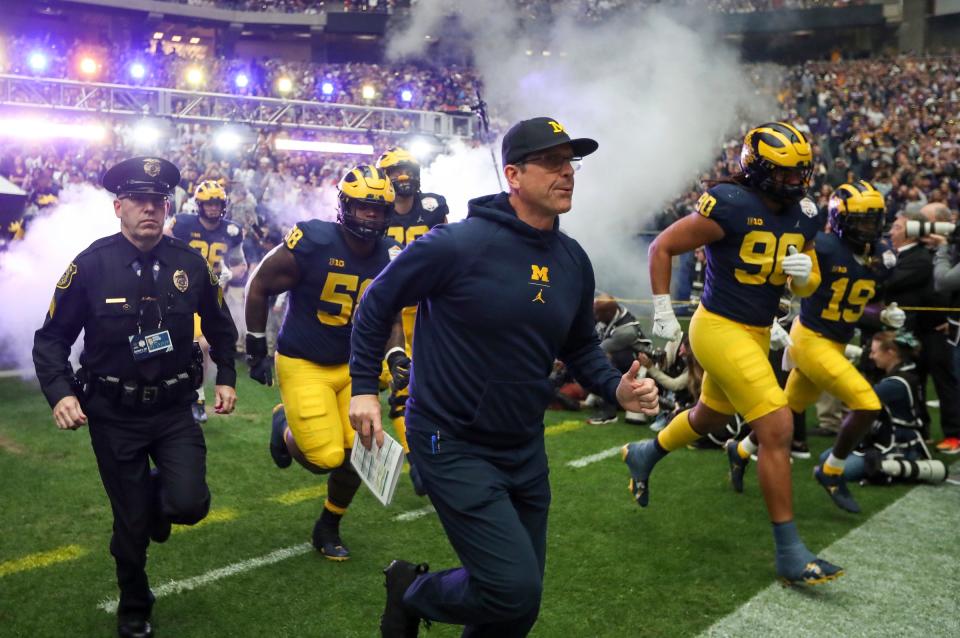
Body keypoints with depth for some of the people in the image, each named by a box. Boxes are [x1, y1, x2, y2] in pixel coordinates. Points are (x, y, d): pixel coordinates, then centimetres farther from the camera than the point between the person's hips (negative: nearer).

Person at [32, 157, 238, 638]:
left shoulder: (190, 263, -4)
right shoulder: (91, 265, -11)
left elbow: (219, 326, 13)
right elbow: (52, 339, -3)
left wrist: (226, 377, 8)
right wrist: (60, 393, -17)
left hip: (175, 408, 2)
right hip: (114, 415, -1)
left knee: (188, 504, -15)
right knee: (131, 523, 10)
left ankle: (156, 493, 25)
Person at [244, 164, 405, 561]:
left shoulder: (389, 258, -5)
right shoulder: (313, 242, -20)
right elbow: (259, 287, -7)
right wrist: (256, 350, -3)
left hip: (353, 365, 5)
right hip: (303, 365, -5)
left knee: (357, 452, 1)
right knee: (326, 458, -11)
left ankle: (328, 529, 27)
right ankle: (285, 427, 25)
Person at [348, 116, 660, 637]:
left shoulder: (573, 261, 1)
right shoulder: (459, 244, -19)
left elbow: (580, 346, 13)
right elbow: (378, 303, -6)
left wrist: (617, 388, -5)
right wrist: (365, 387, -7)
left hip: (525, 448, 7)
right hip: (454, 444, -7)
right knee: (515, 590, -12)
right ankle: (412, 592, 17)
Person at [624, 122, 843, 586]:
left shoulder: (803, 217, 4)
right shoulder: (731, 206, -19)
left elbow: (807, 287, 12)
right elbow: (662, 247, -11)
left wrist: (805, 273, -12)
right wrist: (663, 312, -13)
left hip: (757, 333, 9)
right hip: (721, 330, -9)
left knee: (709, 418, 26)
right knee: (777, 429, -12)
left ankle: (644, 455, 53)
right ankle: (789, 552, -2)